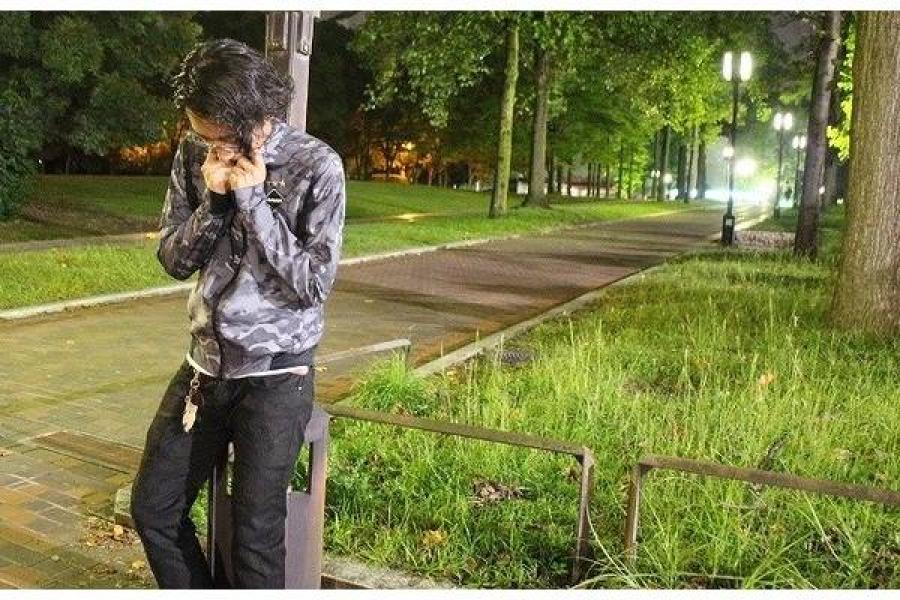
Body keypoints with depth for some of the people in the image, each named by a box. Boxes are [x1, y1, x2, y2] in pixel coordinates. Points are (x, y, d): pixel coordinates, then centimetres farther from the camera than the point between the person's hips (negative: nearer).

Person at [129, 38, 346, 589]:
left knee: (256, 535, 1)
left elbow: (313, 284, -16)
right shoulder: (195, 156, 0)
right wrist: (213, 199, -14)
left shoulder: (317, 166, -14)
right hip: (205, 364, 5)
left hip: (276, 374, -5)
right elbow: (173, 260, 3)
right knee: (153, 509, 12)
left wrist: (252, 200, -21)